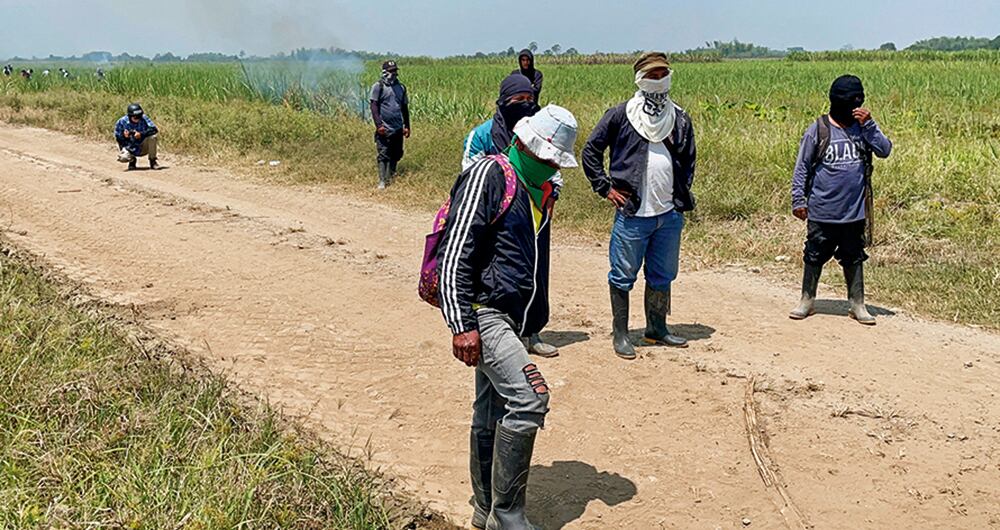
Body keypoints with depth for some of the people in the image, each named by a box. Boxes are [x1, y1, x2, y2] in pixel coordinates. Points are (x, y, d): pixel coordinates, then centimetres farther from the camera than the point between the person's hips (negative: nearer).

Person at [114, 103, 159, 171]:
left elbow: (154, 129, -25)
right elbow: (118, 138, -4)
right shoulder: (122, 122, -12)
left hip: (143, 148, 0)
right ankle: (132, 160, 9)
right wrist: (124, 136, -27)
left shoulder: (144, 118, -13)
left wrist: (141, 134, -37)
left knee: (152, 137, -28)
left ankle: (152, 162, -11)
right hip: (130, 150, 0)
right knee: (122, 158, -32)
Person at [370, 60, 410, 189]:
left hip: (398, 128, 5)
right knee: (383, 154, -7)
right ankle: (382, 181, -5)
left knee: (396, 154, 9)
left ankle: (391, 177, 22)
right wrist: (379, 125, -17)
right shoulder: (378, 86, -3)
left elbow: (405, 108, 18)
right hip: (384, 129, -5)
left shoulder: (401, 87, 13)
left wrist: (407, 126, 15)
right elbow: (374, 106, -8)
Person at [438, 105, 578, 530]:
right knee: (529, 398, -19)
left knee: (491, 415, 14)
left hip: (510, 318, 9)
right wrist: (461, 325, -21)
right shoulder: (488, 176, -10)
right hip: (482, 311, -9)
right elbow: (455, 253, -16)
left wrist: (535, 320, 25)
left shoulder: (541, 190, 17)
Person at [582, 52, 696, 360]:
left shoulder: (679, 118, 10)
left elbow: (689, 158, 23)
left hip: (670, 213, 4)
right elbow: (591, 150, 2)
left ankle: (657, 329, 29)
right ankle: (620, 334, 14)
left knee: (662, 276, 14)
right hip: (632, 213, -4)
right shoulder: (621, 115, -3)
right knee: (623, 276, 4)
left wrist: (682, 194, 12)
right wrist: (605, 187, -3)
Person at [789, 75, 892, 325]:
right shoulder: (818, 130, -5)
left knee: (854, 258, 12)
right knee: (815, 257, 8)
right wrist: (798, 200, -4)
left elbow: (885, 150, -7)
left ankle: (857, 304, 22)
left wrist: (869, 124, -15)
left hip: (855, 211, 3)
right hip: (822, 212, -2)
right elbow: (802, 167, -2)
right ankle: (807, 300, 23)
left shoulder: (863, 127, 4)